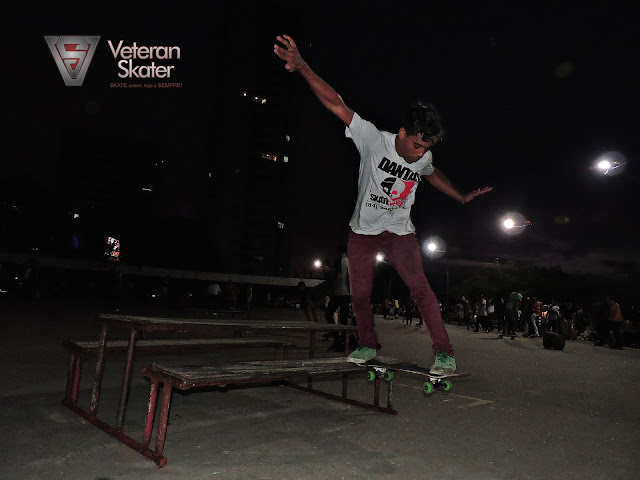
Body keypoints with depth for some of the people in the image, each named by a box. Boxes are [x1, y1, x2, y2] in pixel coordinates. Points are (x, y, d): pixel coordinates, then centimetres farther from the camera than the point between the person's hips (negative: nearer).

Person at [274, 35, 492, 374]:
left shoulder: (424, 159, -6)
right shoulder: (374, 140, -19)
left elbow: (432, 175, 21)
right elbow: (337, 105, -26)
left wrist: (461, 197, 25)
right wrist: (302, 67, -35)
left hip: (399, 231, 1)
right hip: (363, 230, -1)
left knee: (420, 287, -14)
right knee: (360, 294, 4)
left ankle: (444, 353, -6)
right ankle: (367, 345, 28)